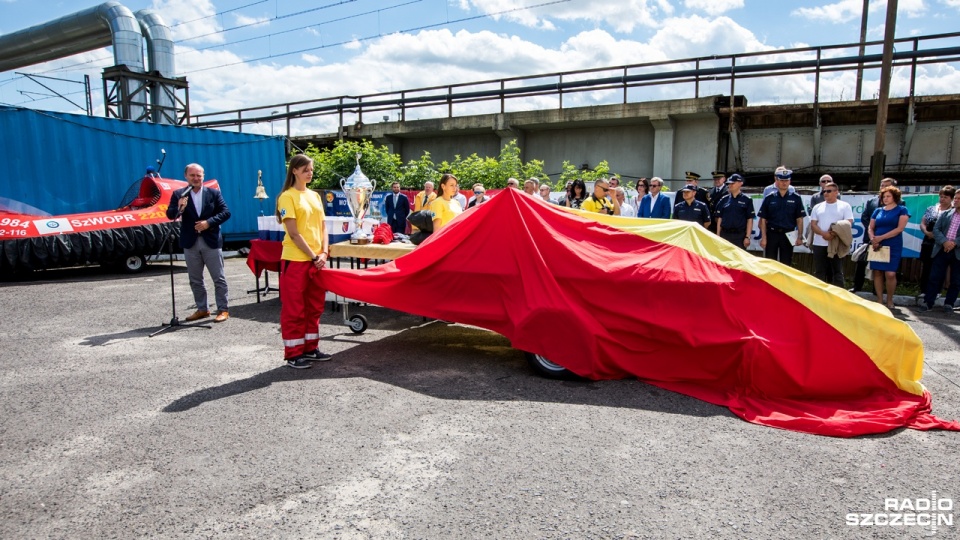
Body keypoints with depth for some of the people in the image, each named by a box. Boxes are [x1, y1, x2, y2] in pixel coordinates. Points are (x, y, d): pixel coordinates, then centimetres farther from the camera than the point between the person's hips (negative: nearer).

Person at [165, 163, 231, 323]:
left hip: (211, 241, -2)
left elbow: (225, 212, -3)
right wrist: (179, 208, -27)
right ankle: (202, 309, 22)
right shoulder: (178, 194, 3)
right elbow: (170, 215, -5)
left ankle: (223, 309, 7)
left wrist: (209, 222, -16)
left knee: (219, 278, 1)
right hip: (190, 243, 2)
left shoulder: (214, 193, 2)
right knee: (195, 280, 11)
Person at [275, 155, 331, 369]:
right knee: (294, 308, 1)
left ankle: (311, 347, 24)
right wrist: (313, 256, -14)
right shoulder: (287, 197, -8)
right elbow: (293, 233, -13)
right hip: (296, 259, -7)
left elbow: (322, 227, 11)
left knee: (315, 306, 12)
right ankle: (293, 353, 9)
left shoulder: (315, 196, 13)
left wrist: (323, 253, -2)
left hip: (317, 259, 7)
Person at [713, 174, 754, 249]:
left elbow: (750, 220, 0)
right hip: (725, 234, 3)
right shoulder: (723, 200, 9)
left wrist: (747, 237, -7)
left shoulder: (747, 200, 1)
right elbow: (719, 219, 10)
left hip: (740, 235, -2)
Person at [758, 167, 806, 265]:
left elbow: (799, 219, 4)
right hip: (771, 234, 0)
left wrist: (799, 236, -3)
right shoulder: (769, 198, 3)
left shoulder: (796, 198, 5)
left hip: (788, 235, 0)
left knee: (786, 264, 7)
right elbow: (763, 220, 1)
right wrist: (763, 237, -5)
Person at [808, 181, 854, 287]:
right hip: (819, 244, 3)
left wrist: (835, 233, -19)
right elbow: (813, 225, 4)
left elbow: (849, 223, -6)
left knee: (837, 272, 1)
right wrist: (824, 234, -14)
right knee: (819, 272, 5)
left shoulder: (845, 206, 3)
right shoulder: (817, 207, 12)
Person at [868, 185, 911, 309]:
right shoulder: (878, 211, 13)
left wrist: (881, 238, -13)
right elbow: (871, 228, 11)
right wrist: (873, 239, -9)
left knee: (890, 274, -10)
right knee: (877, 273, 1)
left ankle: (889, 300, 7)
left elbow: (900, 228, -8)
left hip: (893, 247, -3)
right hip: (877, 246, 3)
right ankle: (879, 300, 8)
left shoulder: (902, 210, 3)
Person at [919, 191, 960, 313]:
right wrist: (944, 242, -15)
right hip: (942, 250, 1)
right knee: (935, 277, 0)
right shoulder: (945, 214, 10)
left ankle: (949, 304, 16)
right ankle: (928, 302, 3)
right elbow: (936, 229, 2)